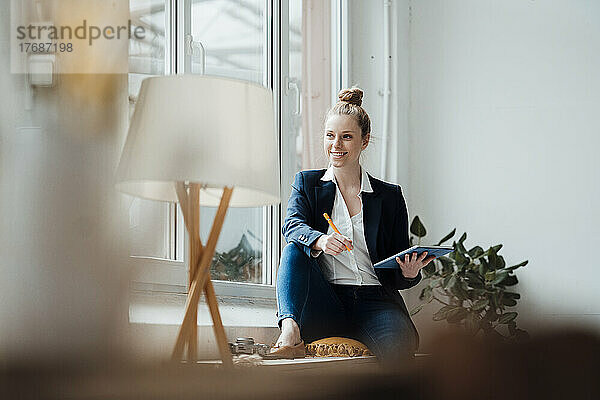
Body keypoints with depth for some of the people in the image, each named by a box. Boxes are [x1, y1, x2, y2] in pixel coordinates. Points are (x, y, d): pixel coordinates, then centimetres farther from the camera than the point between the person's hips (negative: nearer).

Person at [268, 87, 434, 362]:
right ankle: (290, 331, -40)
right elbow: (293, 224, -9)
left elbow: (397, 272, 13)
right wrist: (319, 241, -32)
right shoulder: (306, 183, 14)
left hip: (374, 303, -1)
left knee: (400, 344, -35)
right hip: (323, 310, 1)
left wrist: (409, 273, -13)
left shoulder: (390, 196, 13)